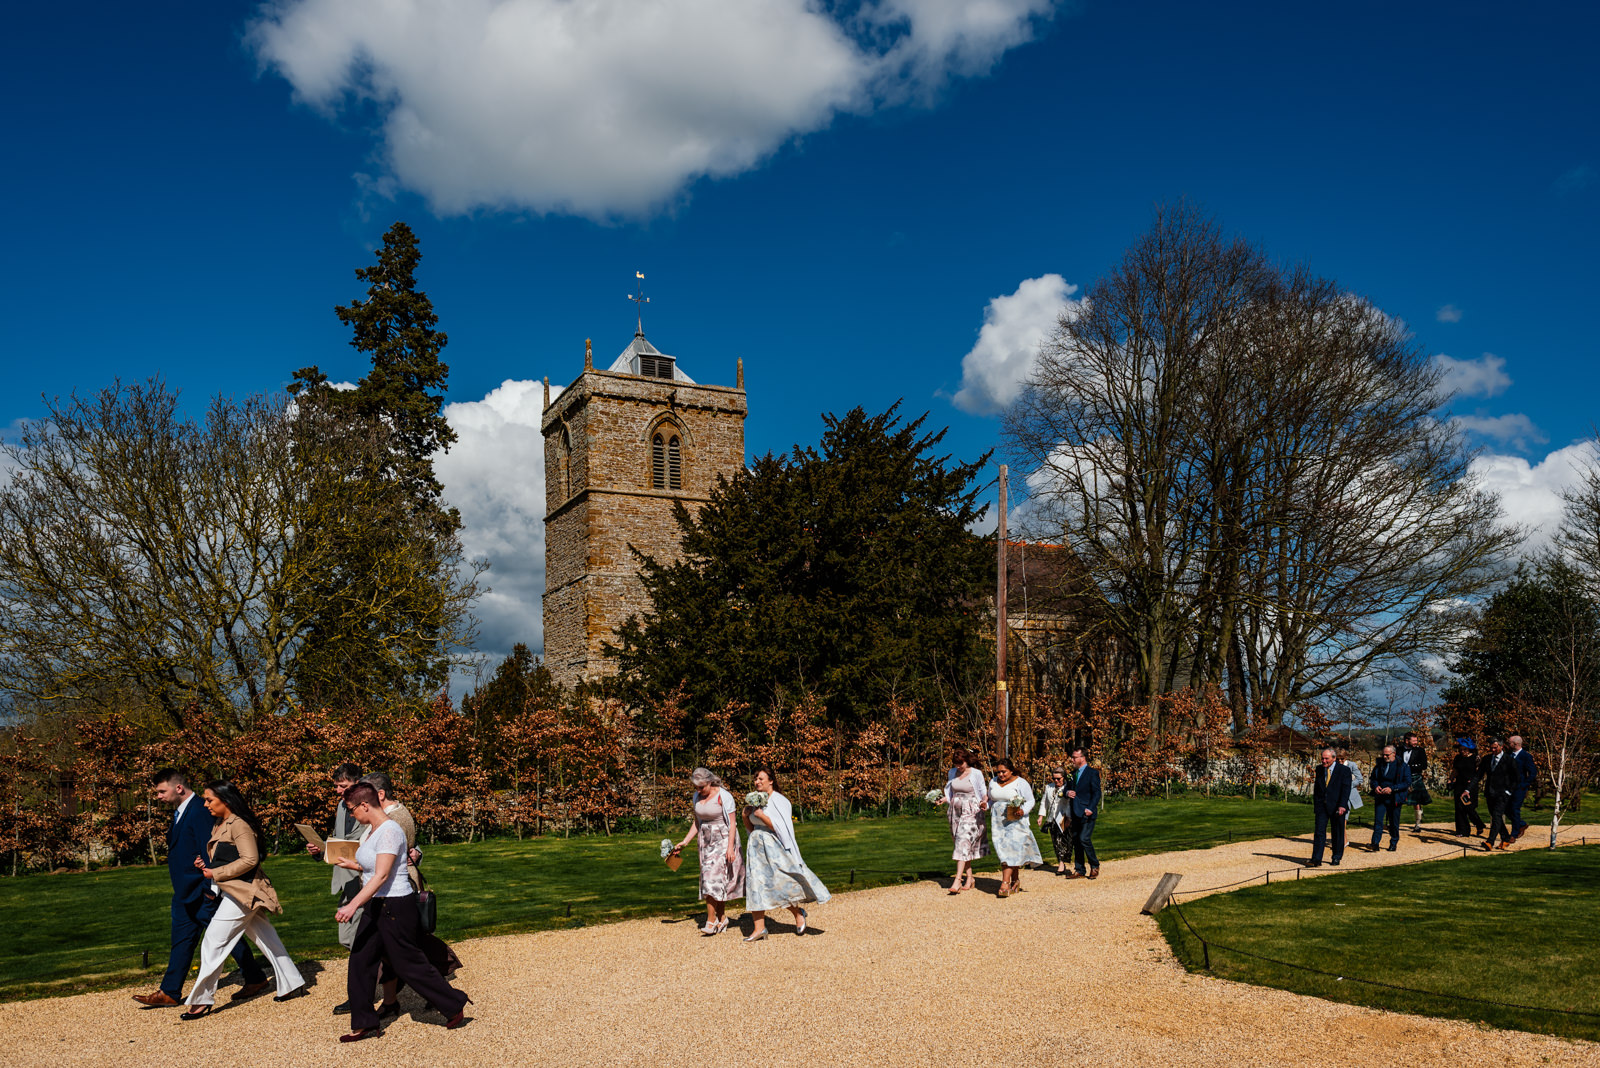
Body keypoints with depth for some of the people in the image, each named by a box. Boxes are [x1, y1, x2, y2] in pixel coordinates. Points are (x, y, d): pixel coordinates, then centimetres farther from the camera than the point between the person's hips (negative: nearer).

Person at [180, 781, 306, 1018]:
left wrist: (216, 873, -17)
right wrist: (206, 865, 4)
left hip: (242, 892, -10)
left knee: (213, 943, -6)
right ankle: (292, 985, 22)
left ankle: (202, 1001, 3)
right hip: (233, 891, 10)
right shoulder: (220, 825, 13)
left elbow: (250, 859, -22)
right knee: (266, 939, 14)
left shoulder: (239, 825, -17)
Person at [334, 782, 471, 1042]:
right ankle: (365, 1024, 18)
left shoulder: (389, 831, -20)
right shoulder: (372, 830, 9)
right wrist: (352, 865, 19)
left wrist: (353, 905, -33)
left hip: (396, 906, -10)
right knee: (360, 962, 8)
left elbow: (382, 875, -28)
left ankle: (455, 1005, 15)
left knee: (409, 964, 0)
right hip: (375, 906, 10)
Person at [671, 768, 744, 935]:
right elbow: (696, 823, 16)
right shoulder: (696, 797, 7)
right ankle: (722, 918, 12)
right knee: (718, 881, 5)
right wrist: (684, 842, 9)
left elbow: (732, 823, -14)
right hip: (706, 842, 6)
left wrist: (730, 847, -20)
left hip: (723, 840, -6)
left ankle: (711, 921, -9)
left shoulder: (723, 796, -13)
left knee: (714, 878, -13)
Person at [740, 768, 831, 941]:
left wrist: (761, 815, -17)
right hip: (756, 847, 6)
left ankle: (798, 913, 20)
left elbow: (781, 828, -15)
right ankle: (759, 928, 2)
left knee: (781, 885, -6)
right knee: (755, 886, -1)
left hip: (774, 848, -6)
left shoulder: (780, 801, -7)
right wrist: (745, 816, -1)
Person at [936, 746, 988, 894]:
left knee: (963, 844, -14)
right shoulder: (952, 773, 9)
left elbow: (984, 793, -2)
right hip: (956, 813, 6)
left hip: (971, 813, -6)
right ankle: (970, 878, 19)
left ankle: (957, 881, -18)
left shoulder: (976, 774, -6)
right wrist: (943, 799, -2)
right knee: (964, 846, 9)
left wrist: (984, 802, -21)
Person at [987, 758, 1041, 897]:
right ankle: (1016, 881, 13)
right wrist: (986, 805, 0)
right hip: (998, 822, 5)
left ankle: (1005, 883, -17)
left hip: (1015, 821, -5)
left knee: (1011, 850, -13)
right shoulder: (993, 782, 11)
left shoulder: (1020, 783, -4)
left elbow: (1030, 801, -2)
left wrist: (1023, 811, -19)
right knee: (1003, 851, 1)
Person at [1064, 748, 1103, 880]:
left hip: (1087, 813, -8)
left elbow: (1097, 793, -10)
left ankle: (1094, 866, 4)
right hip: (1075, 814, 8)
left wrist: (1090, 808, -19)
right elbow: (1068, 788, 25)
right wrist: (1067, 792, 1)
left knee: (1084, 839, -15)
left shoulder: (1092, 773, -6)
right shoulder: (1073, 774, 17)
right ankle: (1079, 871, 14)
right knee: (1076, 841, 8)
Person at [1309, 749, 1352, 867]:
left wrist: (1342, 806, -19)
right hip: (1322, 806, 3)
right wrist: (1315, 804, 13)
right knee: (1319, 833, -4)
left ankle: (1336, 858, 23)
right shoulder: (1319, 770, 10)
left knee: (1338, 834, 8)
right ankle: (1316, 860, -7)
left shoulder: (1344, 770, -5)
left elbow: (1346, 789, -10)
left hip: (1337, 807, -3)